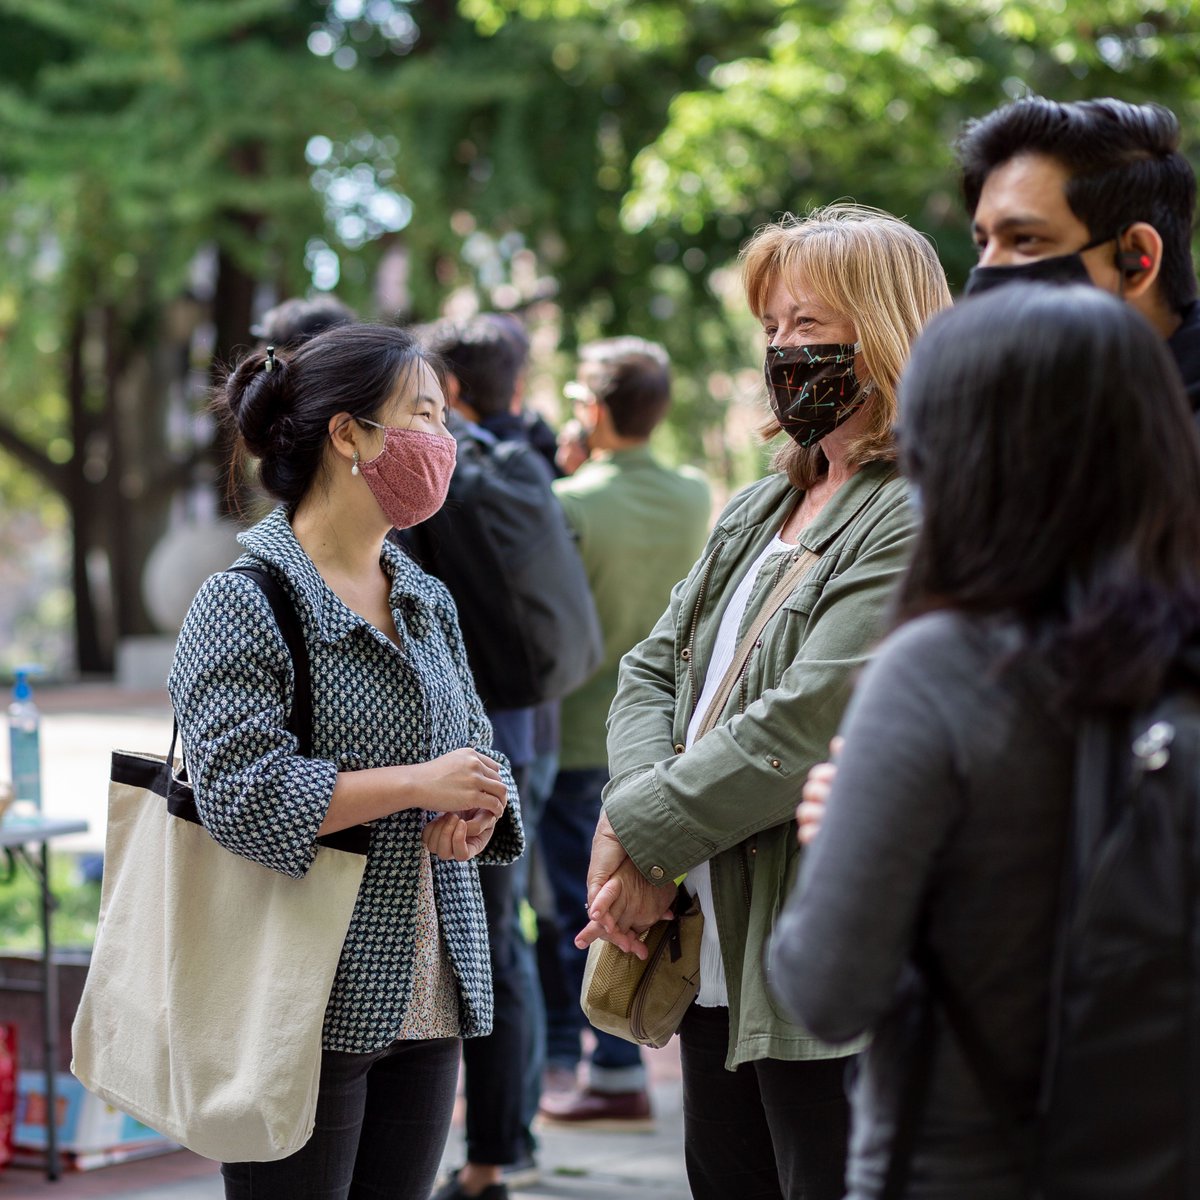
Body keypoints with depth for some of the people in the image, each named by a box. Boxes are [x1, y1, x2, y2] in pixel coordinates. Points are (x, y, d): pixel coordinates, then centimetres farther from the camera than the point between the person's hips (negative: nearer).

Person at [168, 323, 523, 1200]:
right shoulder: (245, 602, -9)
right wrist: (418, 785, -17)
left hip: (425, 996, 7)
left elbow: (478, 755, 19)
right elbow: (240, 790, -19)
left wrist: (473, 817, -4)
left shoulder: (428, 601, 15)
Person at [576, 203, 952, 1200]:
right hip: (715, 959, 9)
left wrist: (644, 834, -12)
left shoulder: (923, 522, -15)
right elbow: (654, 668, 13)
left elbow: (807, 726, -22)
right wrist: (638, 833, -6)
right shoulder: (761, 509, 16)